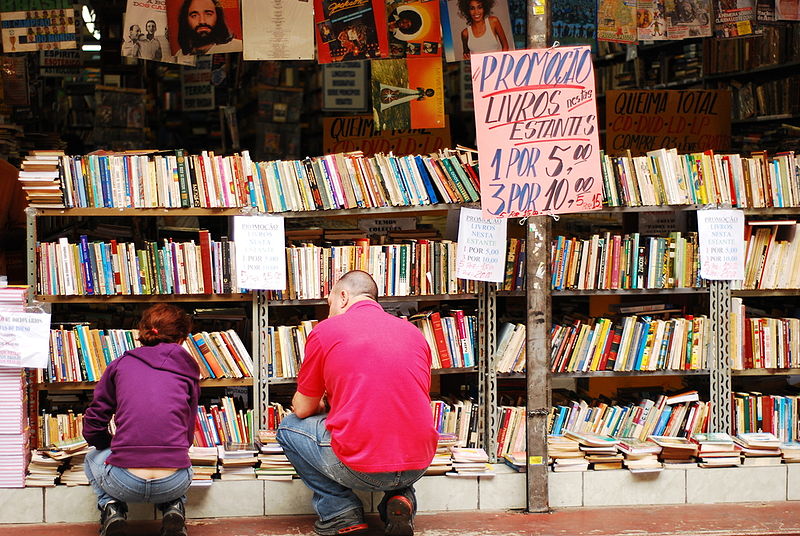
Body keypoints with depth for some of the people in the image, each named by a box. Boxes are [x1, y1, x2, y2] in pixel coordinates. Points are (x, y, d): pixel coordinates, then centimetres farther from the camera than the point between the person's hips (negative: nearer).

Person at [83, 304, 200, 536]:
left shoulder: (120, 365, 9)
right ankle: (174, 509, 12)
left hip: (125, 484, -1)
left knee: (93, 458, 34)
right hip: (173, 484, 1)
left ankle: (111, 509, 10)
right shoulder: (188, 369, 10)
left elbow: (92, 431, 11)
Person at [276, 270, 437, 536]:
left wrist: (322, 404, 35)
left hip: (360, 469, -4)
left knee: (289, 428, 22)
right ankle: (400, 498, 12)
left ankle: (340, 513, 10)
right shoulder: (414, 332, 14)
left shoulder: (326, 330, 1)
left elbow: (302, 409, 9)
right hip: (418, 465, 5)